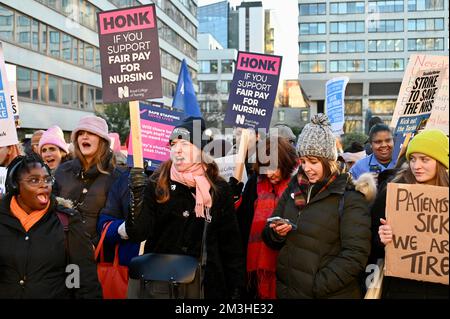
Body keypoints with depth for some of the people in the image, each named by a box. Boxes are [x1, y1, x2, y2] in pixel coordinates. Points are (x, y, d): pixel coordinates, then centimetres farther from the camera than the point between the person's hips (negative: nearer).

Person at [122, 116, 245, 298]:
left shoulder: (219, 188, 1)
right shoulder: (157, 185, 0)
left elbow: (230, 242, 4)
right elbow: (140, 232, -10)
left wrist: (235, 287, 2)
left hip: (207, 282, 0)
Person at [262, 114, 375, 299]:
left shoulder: (350, 198, -10)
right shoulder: (293, 189, 5)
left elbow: (355, 255, -15)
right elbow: (269, 239, 11)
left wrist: (318, 286, -18)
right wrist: (276, 233, -11)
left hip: (330, 293, -5)